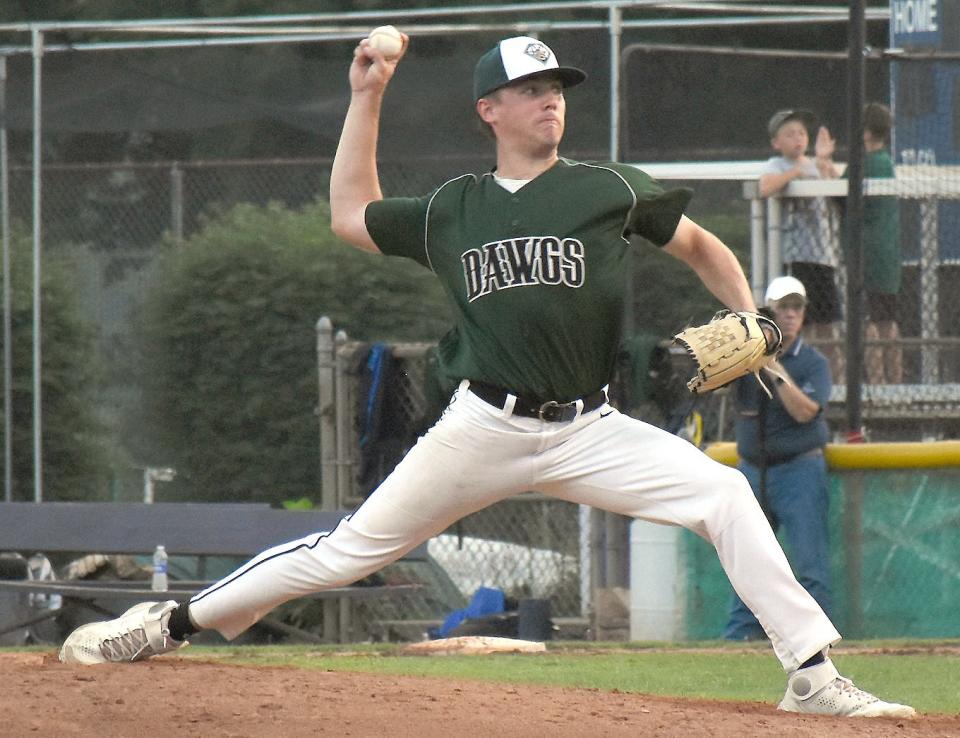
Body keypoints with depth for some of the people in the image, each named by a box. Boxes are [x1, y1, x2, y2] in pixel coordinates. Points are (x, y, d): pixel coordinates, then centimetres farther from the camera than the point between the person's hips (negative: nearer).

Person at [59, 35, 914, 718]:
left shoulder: (610, 189, 4)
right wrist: (367, 98, 21)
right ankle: (172, 623, 11)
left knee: (725, 495, -19)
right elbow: (351, 216, 23)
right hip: (483, 429, 0)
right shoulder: (453, 210, 10)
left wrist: (748, 321, -1)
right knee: (354, 547, 0)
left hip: (588, 432, 0)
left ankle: (812, 672, -16)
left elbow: (699, 246, 15)